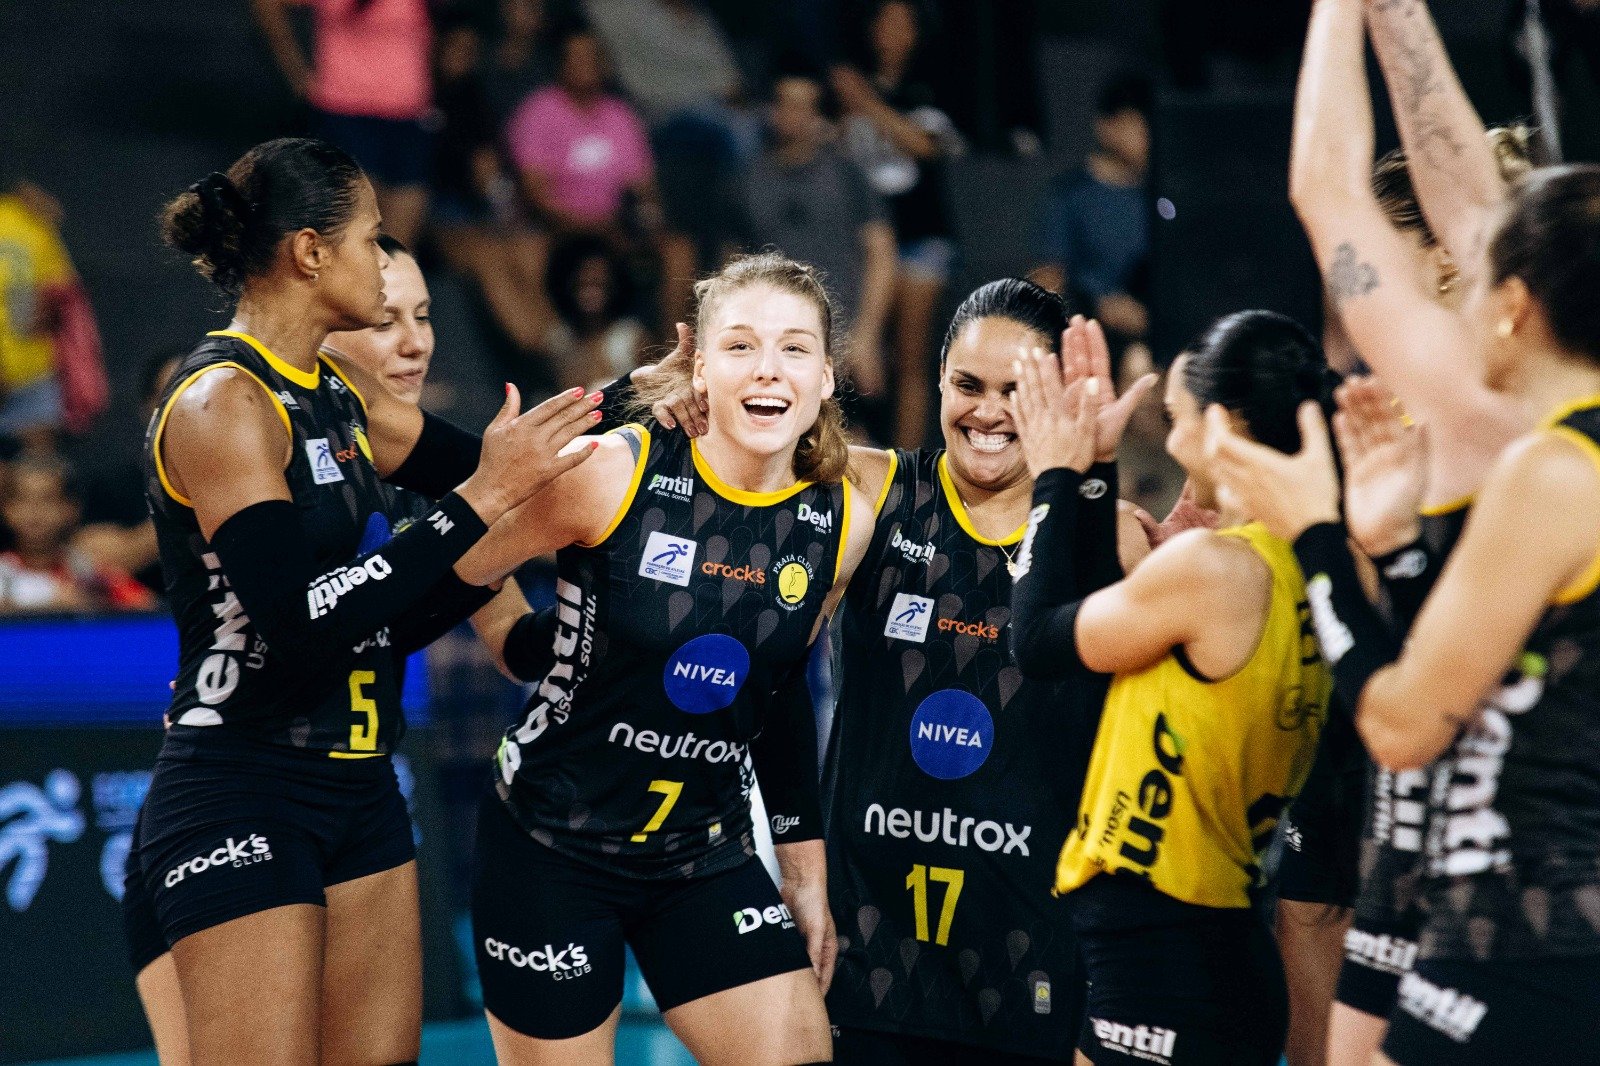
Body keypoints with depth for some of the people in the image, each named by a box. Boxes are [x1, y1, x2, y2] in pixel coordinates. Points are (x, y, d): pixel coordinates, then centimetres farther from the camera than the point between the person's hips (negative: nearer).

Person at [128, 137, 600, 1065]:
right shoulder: (221, 402, -14)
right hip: (243, 797, -9)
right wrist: (482, 501, -23)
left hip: (359, 787, 9)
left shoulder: (335, 398, 13)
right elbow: (301, 620, -26)